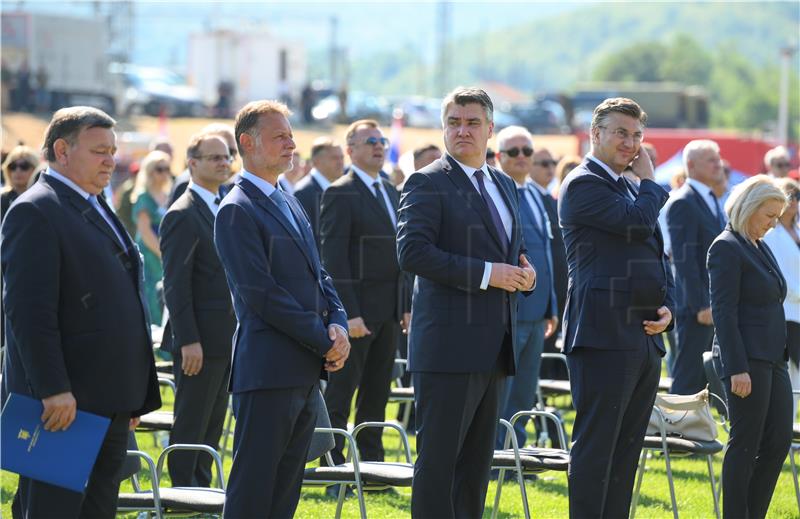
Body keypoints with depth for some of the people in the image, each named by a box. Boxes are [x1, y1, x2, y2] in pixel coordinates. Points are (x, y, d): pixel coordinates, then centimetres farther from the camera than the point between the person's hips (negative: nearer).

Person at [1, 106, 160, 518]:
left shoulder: (98, 210, 19)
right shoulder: (34, 212, -12)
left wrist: (134, 393, 21)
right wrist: (53, 390, -25)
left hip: (110, 404, 9)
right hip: (63, 403, -9)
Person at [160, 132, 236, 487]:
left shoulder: (223, 210, 15)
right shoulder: (183, 215, -13)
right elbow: (175, 285, -17)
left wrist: (239, 332, 15)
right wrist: (189, 341, -21)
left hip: (226, 338, 9)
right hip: (199, 340, -9)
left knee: (212, 425, 13)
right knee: (190, 427, -2)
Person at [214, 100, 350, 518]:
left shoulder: (289, 204, 18)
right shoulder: (237, 210, -11)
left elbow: (318, 275, 19)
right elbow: (261, 294, -17)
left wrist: (338, 325, -1)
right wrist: (324, 341, -14)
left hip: (306, 372, 9)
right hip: (268, 370, -9)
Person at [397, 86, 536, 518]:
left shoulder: (504, 186, 18)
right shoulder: (428, 183, -6)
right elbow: (412, 252, -18)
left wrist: (524, 272, 3)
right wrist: (486, 274, -21)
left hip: (495, 348, 8)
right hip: (450, 344, -8)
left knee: (477, 459, 12)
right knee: (438, 457, -7)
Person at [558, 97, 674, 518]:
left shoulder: (630, 188, 22)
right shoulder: (583, 184, -6)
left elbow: (657, 258, 25)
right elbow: (638, 223, -19)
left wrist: (666, 307, 7)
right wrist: (650, 181, 0)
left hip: (645, 338, 9)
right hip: (604, 336, -9)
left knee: (626, 451, 9)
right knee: (595, 447, -8)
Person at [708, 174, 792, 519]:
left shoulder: (760, 248, 17)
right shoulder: (726, 248, -11)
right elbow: (724, 311, -17)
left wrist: (781, 356, 19)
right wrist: (738, 369, -21)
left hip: (772, 359, 9)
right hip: (747, 358, -9)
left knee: (778, 442, 7)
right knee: (745, 445, -4)